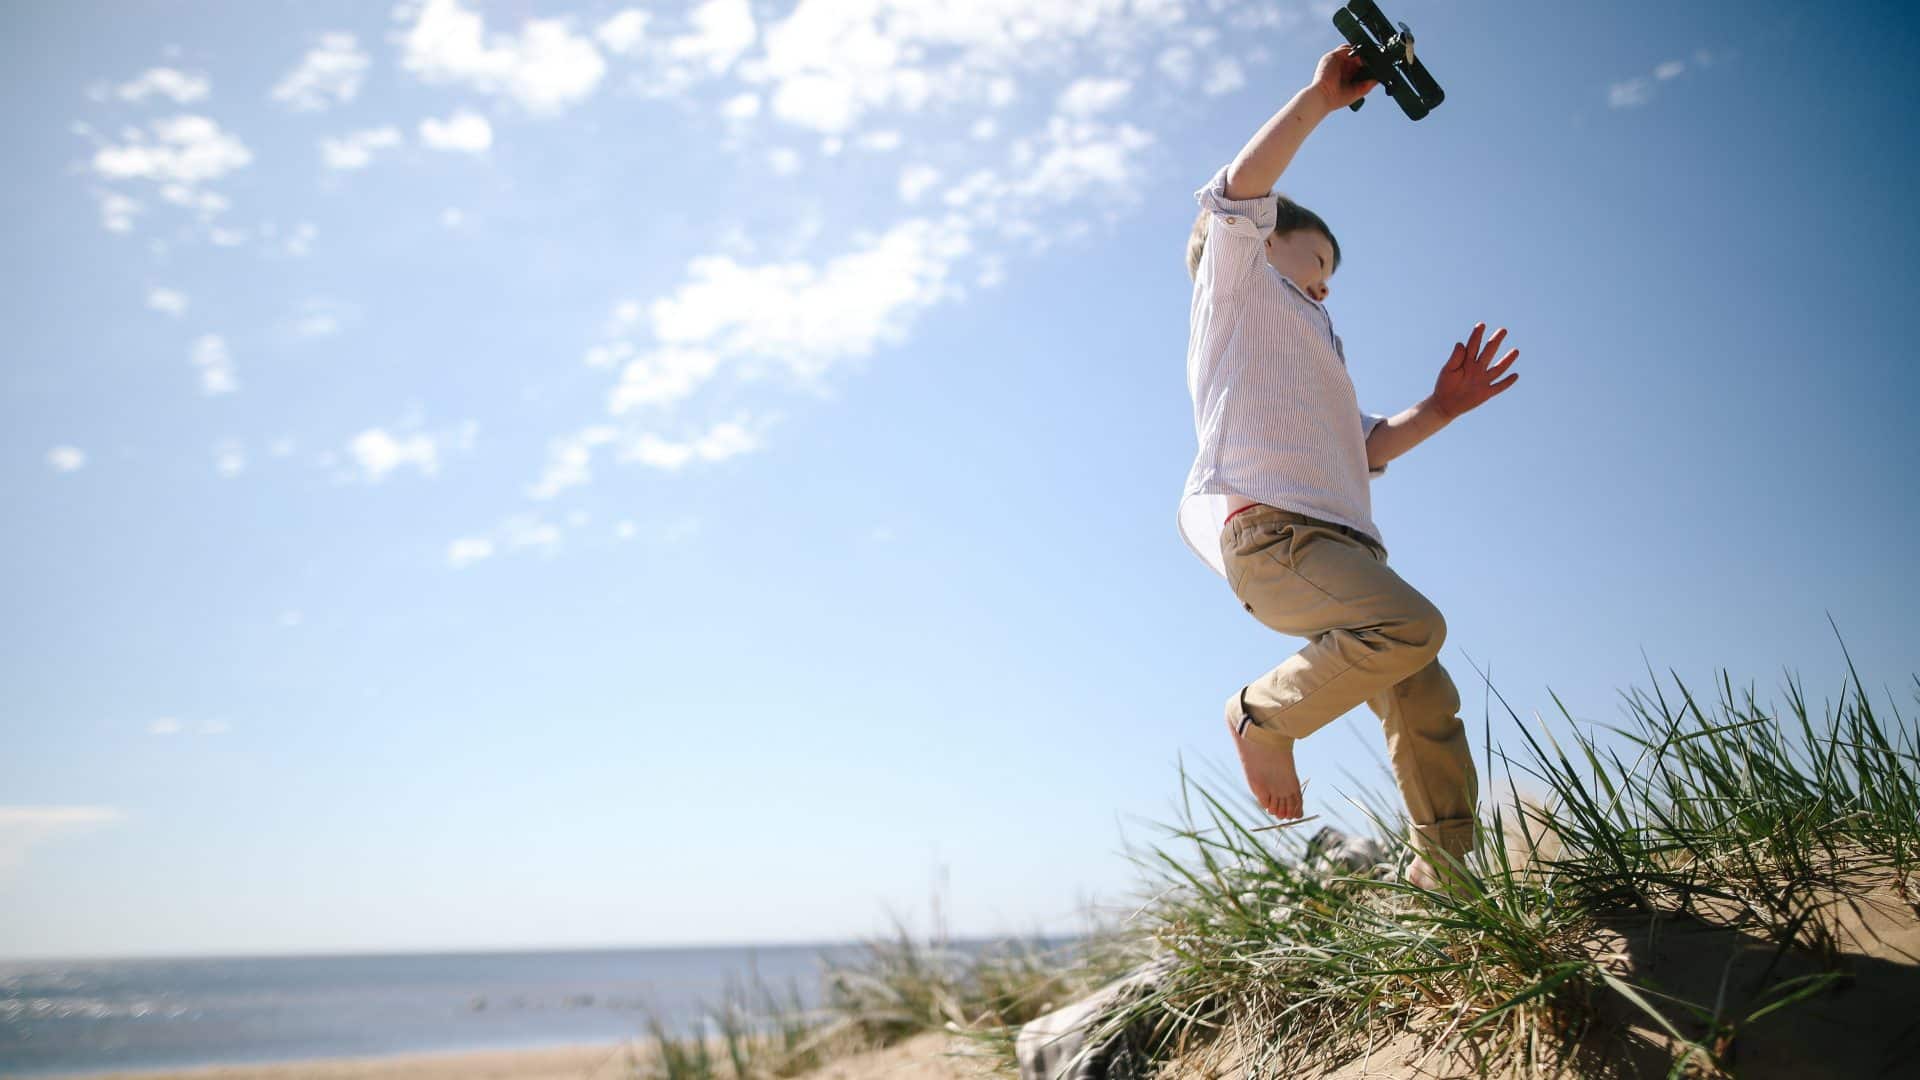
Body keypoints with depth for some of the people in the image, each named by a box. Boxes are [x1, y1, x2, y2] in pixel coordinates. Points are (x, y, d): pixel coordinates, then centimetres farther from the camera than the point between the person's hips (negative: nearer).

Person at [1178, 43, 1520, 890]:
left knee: (1426, 703, 3)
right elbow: (1239, 191, -6)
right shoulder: (1240, 284, 14)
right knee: (1410, 625, -30)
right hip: (1264, 525, -9)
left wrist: (1437, 411, 15)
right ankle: (1265, 716, -10)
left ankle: (1446, 881, 12)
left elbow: (1364, 447, 29)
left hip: (1336, 539, 9)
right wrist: (1321, 98, -4)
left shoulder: (1303, 342, 37)